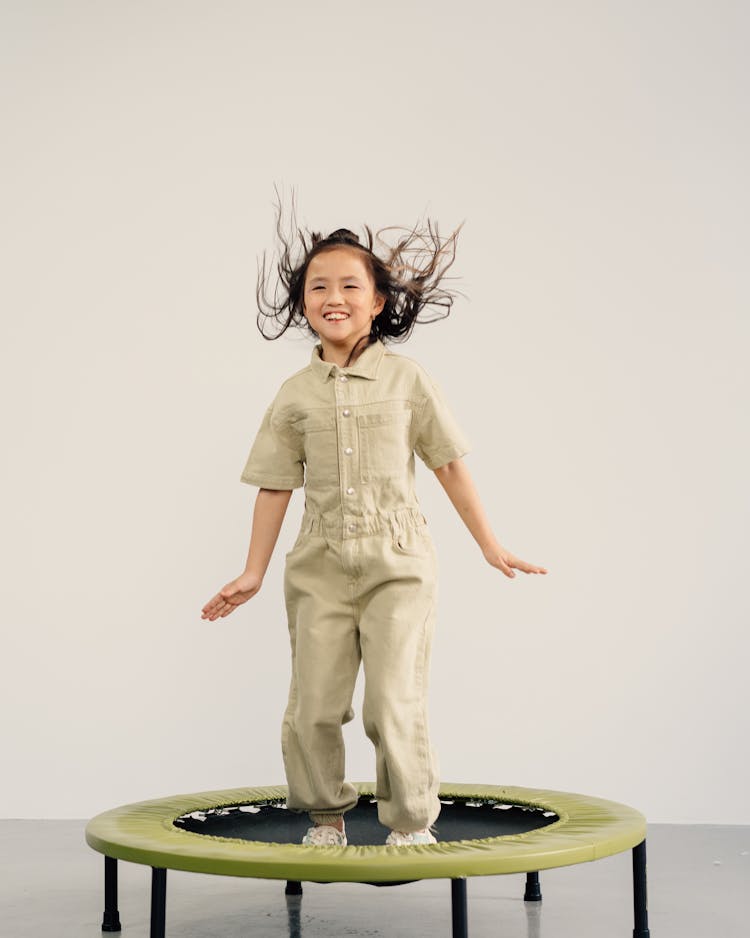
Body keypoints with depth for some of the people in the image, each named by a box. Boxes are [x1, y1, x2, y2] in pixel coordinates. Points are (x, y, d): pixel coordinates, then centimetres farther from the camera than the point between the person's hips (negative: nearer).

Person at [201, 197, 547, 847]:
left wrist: (492, 548, 5)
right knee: (314, 704, 4)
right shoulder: (296, 394, 6)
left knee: (395, 701, -8)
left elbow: (450, 465, 5)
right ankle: (326, 816, 25)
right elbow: (277, 484, 9)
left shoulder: (406, 379, 1)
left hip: (397, 560, -2)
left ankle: (412, 823, 10)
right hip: (319, 566, 2)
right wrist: (253, 573, 8)